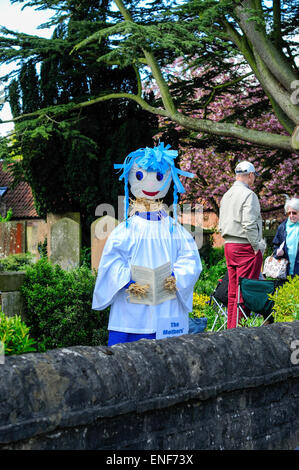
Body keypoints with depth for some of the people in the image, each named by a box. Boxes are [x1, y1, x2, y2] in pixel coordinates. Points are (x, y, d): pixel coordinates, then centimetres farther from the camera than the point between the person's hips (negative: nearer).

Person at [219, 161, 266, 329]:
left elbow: (221, 226, 19)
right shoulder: (248, 195, -12)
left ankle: (230, 328, 14)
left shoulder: (226, 195, 16)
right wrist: (257, 247, -12)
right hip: (245, 246, -9)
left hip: (229, 245, 9)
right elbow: (249, 225, -19)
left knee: (233, 291, 11)